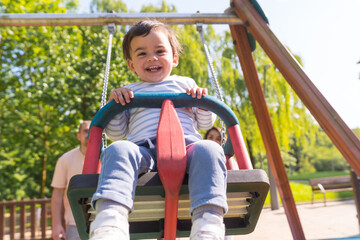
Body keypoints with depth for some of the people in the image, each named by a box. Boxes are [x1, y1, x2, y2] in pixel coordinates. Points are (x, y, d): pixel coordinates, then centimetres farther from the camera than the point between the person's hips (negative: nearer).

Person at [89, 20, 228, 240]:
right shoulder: (128, 93, 27)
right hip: (143, 148, 0)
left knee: (209, 149, -33)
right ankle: (110, 221, -53)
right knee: (118, 150, -33)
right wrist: (114, 105, 5)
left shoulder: (185, 84, 28)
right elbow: (118, 134, 21)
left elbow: (206, 124, 26)